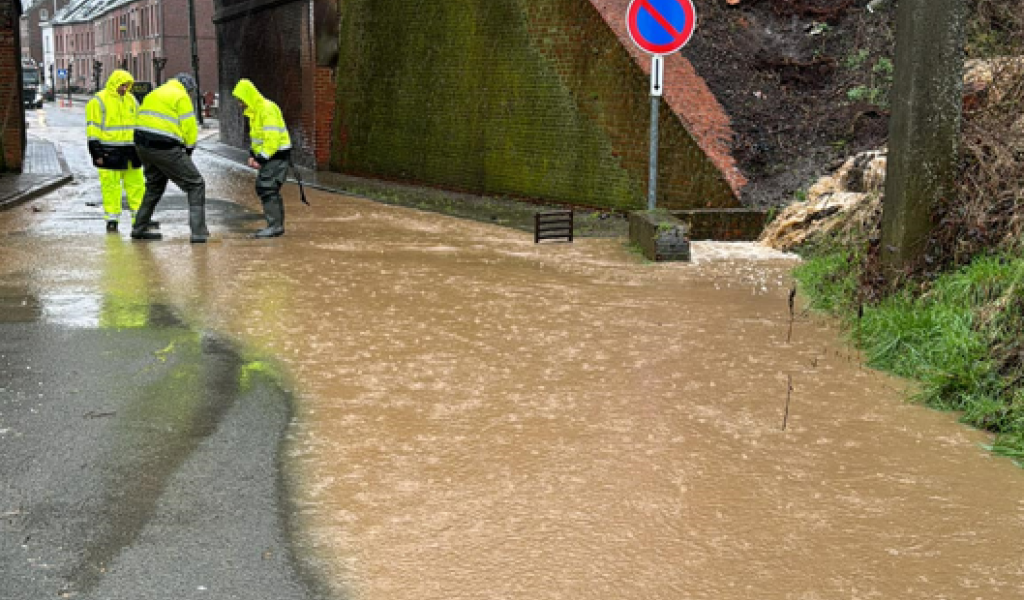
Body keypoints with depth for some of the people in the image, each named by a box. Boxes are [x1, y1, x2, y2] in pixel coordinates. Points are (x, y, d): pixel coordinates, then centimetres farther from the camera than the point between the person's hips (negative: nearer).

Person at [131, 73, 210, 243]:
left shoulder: (152, 95, 22)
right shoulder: (181, 97, -3)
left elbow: (143, 120, 16)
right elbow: (189, 127, -8)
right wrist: (189, 149, 9)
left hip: (142, 145, 8)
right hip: (164, 148, -8)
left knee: (154, 186, 28)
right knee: (196, 185, -1)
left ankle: (139, 229, 33)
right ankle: (198, 232, -10)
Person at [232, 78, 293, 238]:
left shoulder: (267, 109, -20)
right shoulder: (254, 110, 12)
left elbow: (273, 139, -25)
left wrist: (260, 159, -21)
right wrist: (252, 155, 7)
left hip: (278, 154, -10)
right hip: (268, 155, 10)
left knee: (268, 188, -14)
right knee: (262, 187, 13)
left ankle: (275, 226, -11)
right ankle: (276, 225, 19)